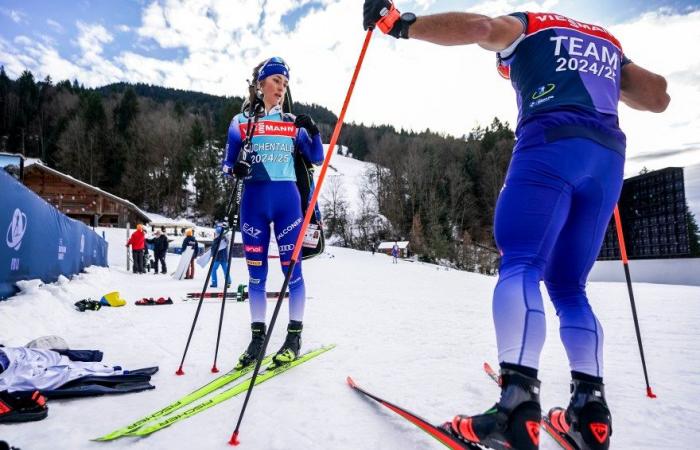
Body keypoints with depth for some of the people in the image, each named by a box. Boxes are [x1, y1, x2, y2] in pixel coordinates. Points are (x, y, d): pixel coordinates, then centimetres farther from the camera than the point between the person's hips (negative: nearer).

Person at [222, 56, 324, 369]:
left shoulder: (293, 123, 10)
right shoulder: (241, 122, 8)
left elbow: (316, 159, 9)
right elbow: (227, 165, 8)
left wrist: (313, 132, -8)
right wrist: (236, 169, -15)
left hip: (286, 200, 0)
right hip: (253, 201, 0)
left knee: (291, 267, -1)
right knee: (256, 271, 4)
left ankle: (294, 335, 11)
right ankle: (257, 336, 16)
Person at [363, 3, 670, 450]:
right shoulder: (607, 41, 35)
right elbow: (658, 96, 30)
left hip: (551, 142, -6)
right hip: (609, 156, 6)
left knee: (520, 264, -18)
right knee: (569, 287, 9)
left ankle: (518, 405, -35)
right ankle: (591, 410, 0)